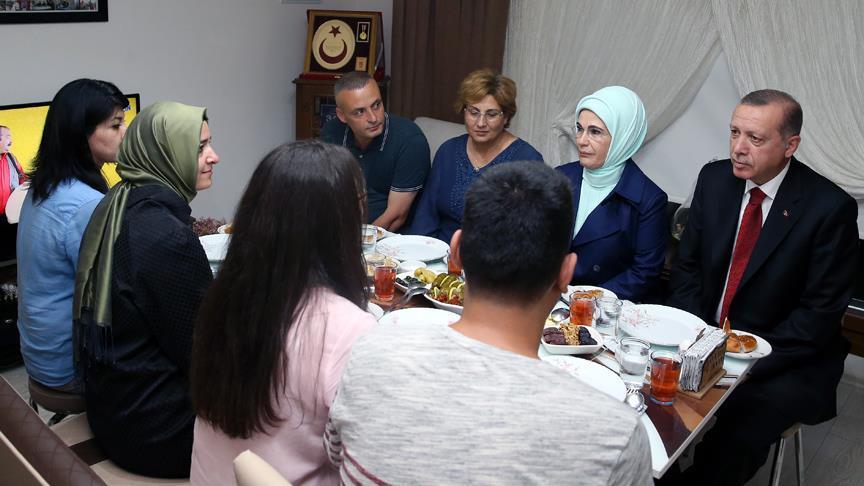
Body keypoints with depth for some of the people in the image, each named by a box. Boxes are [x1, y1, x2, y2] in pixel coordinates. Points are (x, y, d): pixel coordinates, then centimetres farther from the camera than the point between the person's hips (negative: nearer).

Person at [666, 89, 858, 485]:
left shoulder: (830, 207, -14)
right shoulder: (714, 179, 0)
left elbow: (820, 314, -13)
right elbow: (687, 265, 5)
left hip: (782, 360, -4)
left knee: (736, 439, -28)